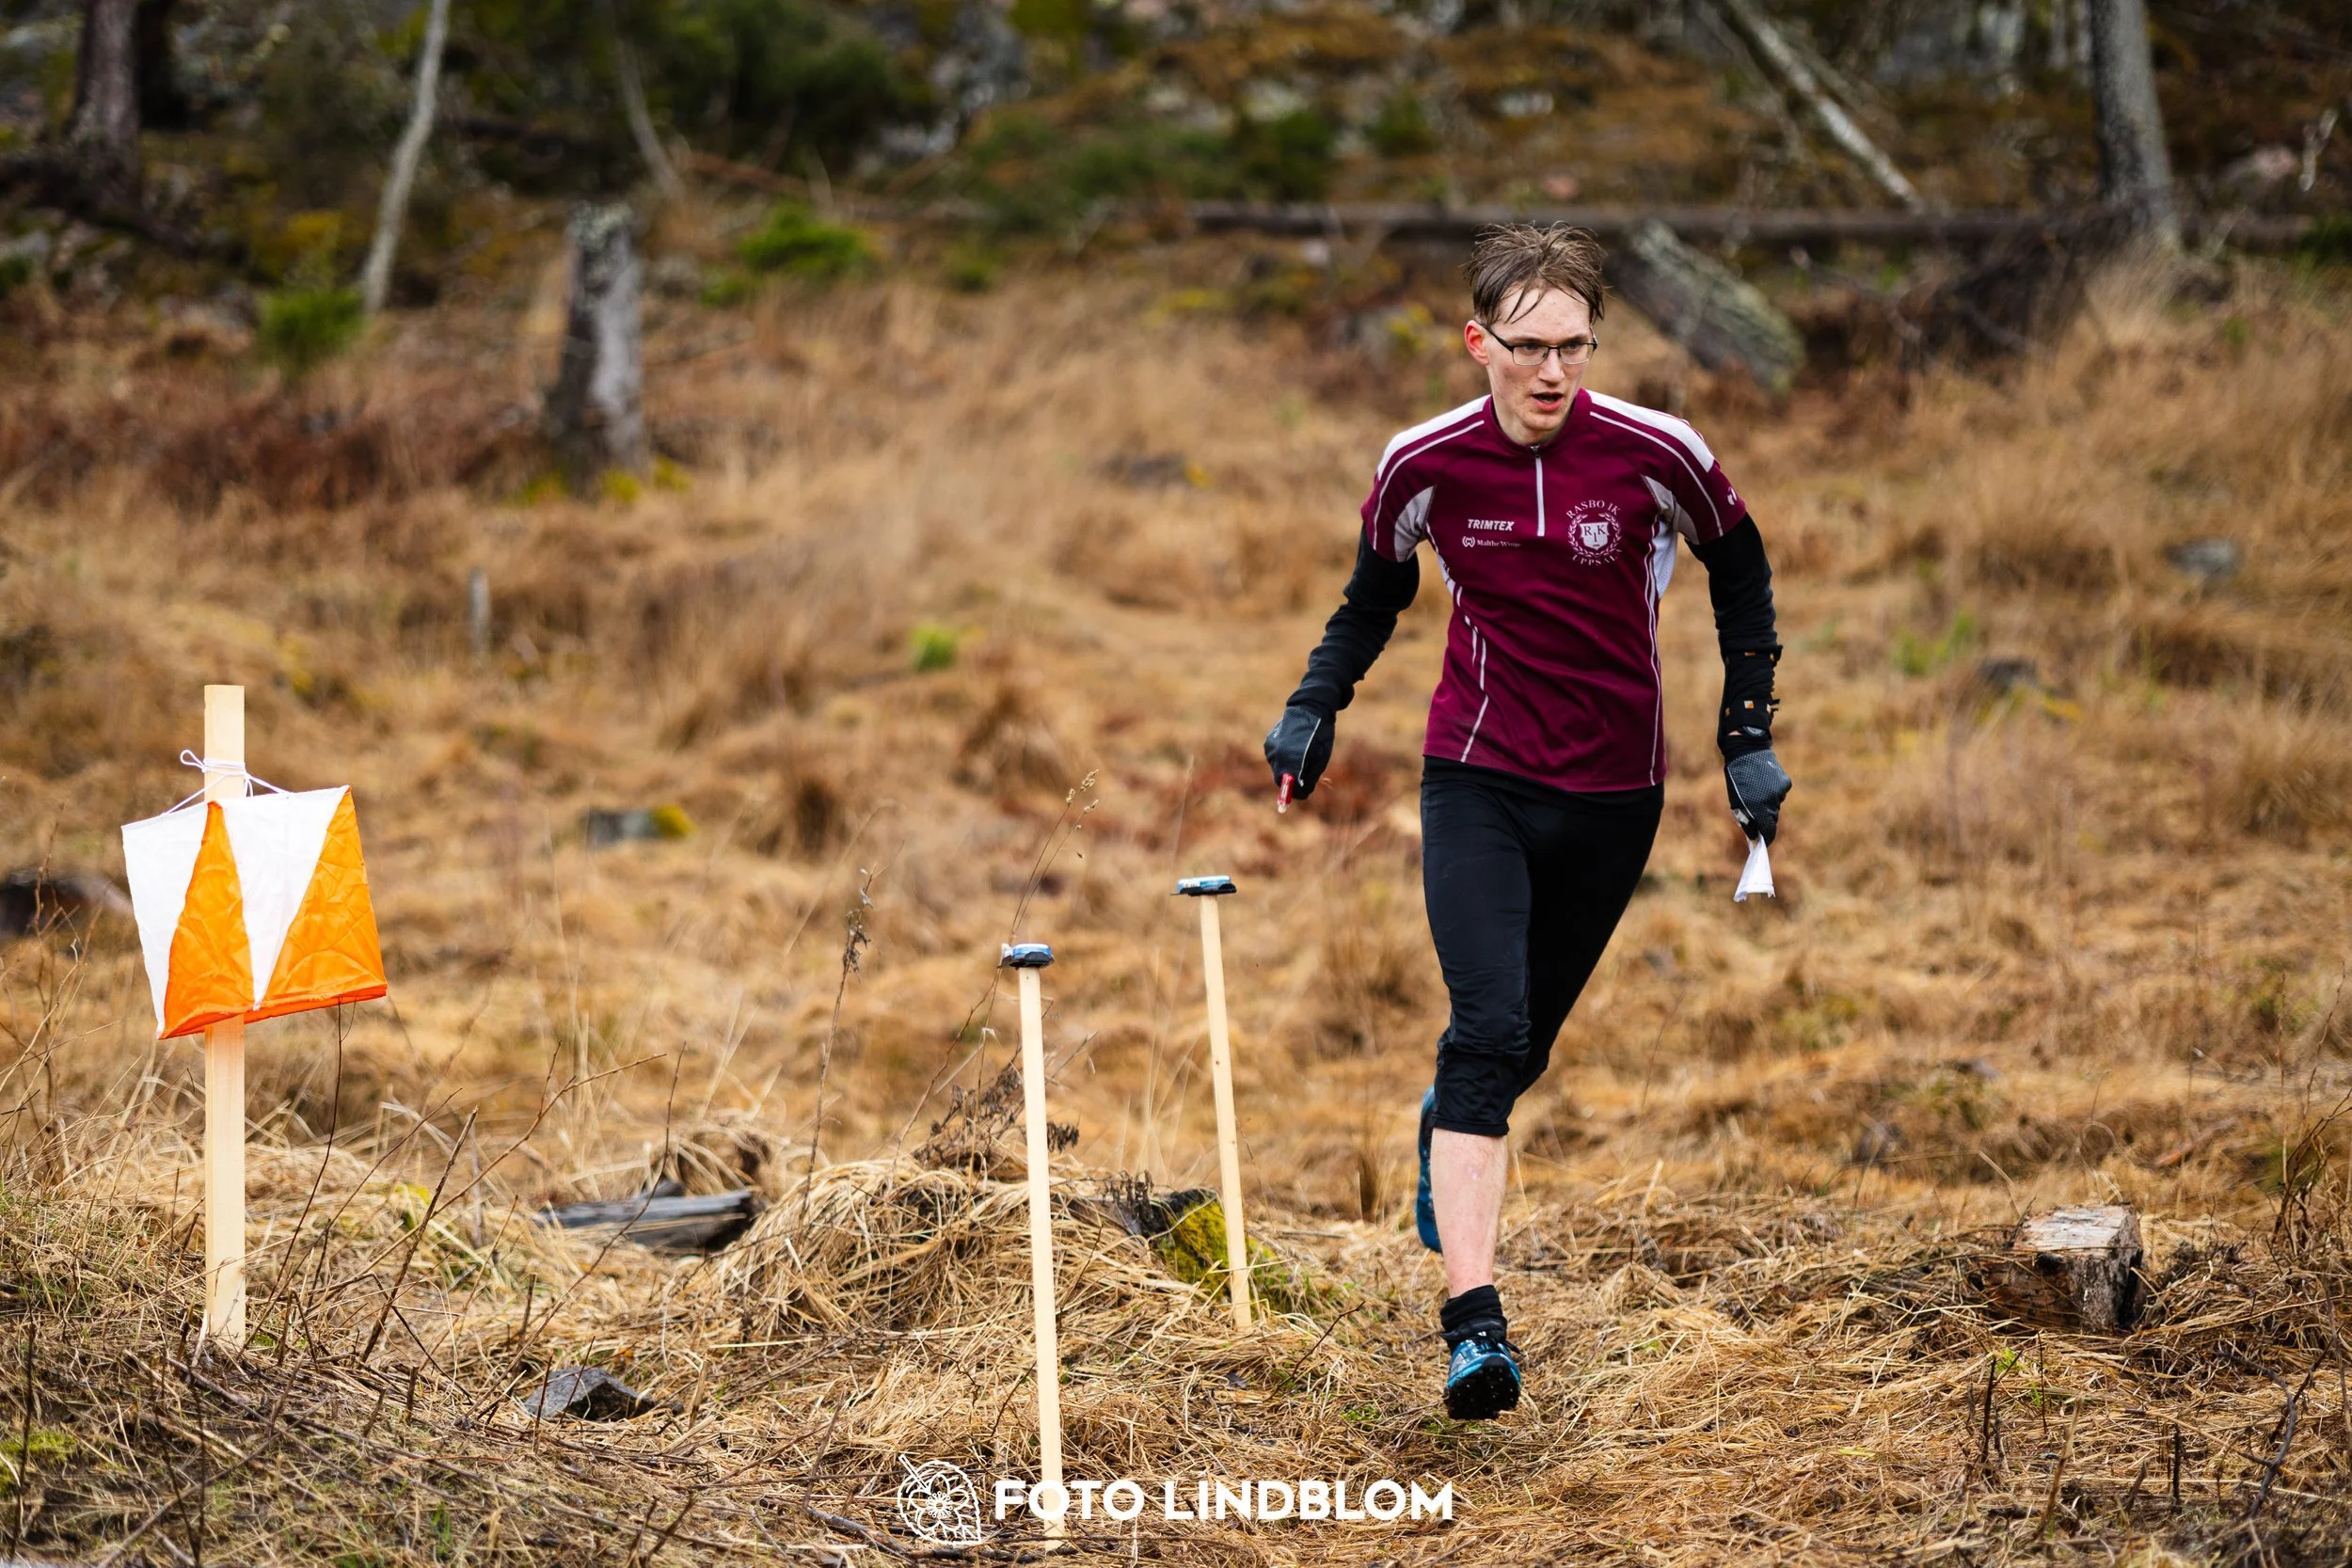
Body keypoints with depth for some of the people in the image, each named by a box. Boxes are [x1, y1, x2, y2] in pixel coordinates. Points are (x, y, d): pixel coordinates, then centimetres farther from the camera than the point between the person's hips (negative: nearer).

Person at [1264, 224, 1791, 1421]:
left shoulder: (1656, 454, -12)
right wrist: (1316, 704, 3)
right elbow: (1378, 585, 13)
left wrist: (1748, 736, 5)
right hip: (1477, 781, -1)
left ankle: (1446, 1125, 50)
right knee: (1488, 1030, -19)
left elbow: (1738, 569, 6)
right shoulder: (1424, 465, -9)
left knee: (1521, 1044, 12)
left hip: (1614, 794, 1)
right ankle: (1474, 1321, -24)